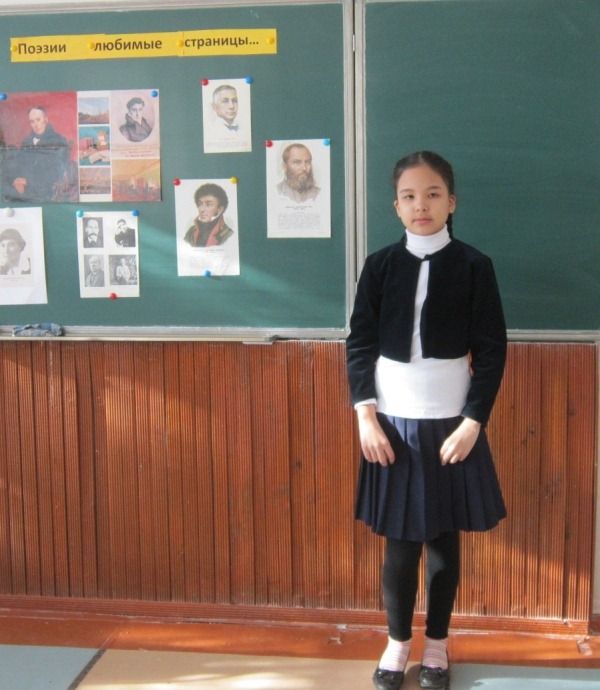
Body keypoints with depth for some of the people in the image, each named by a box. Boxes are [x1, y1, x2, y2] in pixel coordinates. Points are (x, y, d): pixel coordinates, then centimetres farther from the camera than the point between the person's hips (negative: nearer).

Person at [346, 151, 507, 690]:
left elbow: (492, 351, -3)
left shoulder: (474, 266, -3)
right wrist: (366, 417, -6)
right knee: (400, 541, 6)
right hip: (393, 421, 1)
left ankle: (437, 645, 27)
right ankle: (398, 642, 25)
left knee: (444, 539, 9)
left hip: (451, 422, -1)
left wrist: (472, 423, -9)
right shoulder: (380, 265, 2)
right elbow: (359, 344, 2)